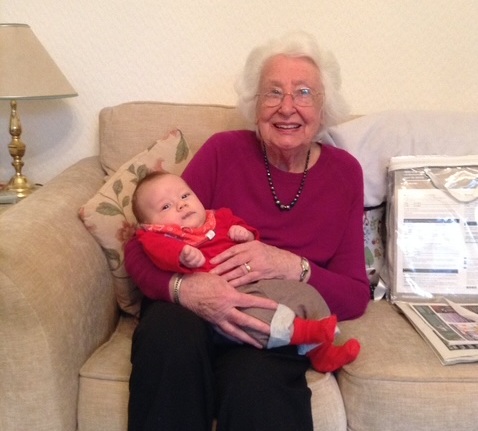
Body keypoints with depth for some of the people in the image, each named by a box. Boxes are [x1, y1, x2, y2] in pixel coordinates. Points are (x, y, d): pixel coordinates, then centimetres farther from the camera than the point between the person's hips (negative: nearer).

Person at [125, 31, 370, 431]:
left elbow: (355, 296, 3)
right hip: (191, 311, 2)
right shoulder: (223, 151, -1)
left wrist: (293, 268, -18)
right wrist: (185, 287, -26)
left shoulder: (344, 172, 4)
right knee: (170, 334, -33)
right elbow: (140, 248, -3)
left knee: (254, 387, -36)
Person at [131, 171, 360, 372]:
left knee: (305, 294, 1)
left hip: (258, 282, 7)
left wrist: (246, 234, 4)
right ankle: (300, 329, -38)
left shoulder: (219, 218, 24)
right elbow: (159, 250, -15)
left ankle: (321, 352, 2)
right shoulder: (161, 236, 7)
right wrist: (184, 254, -37)